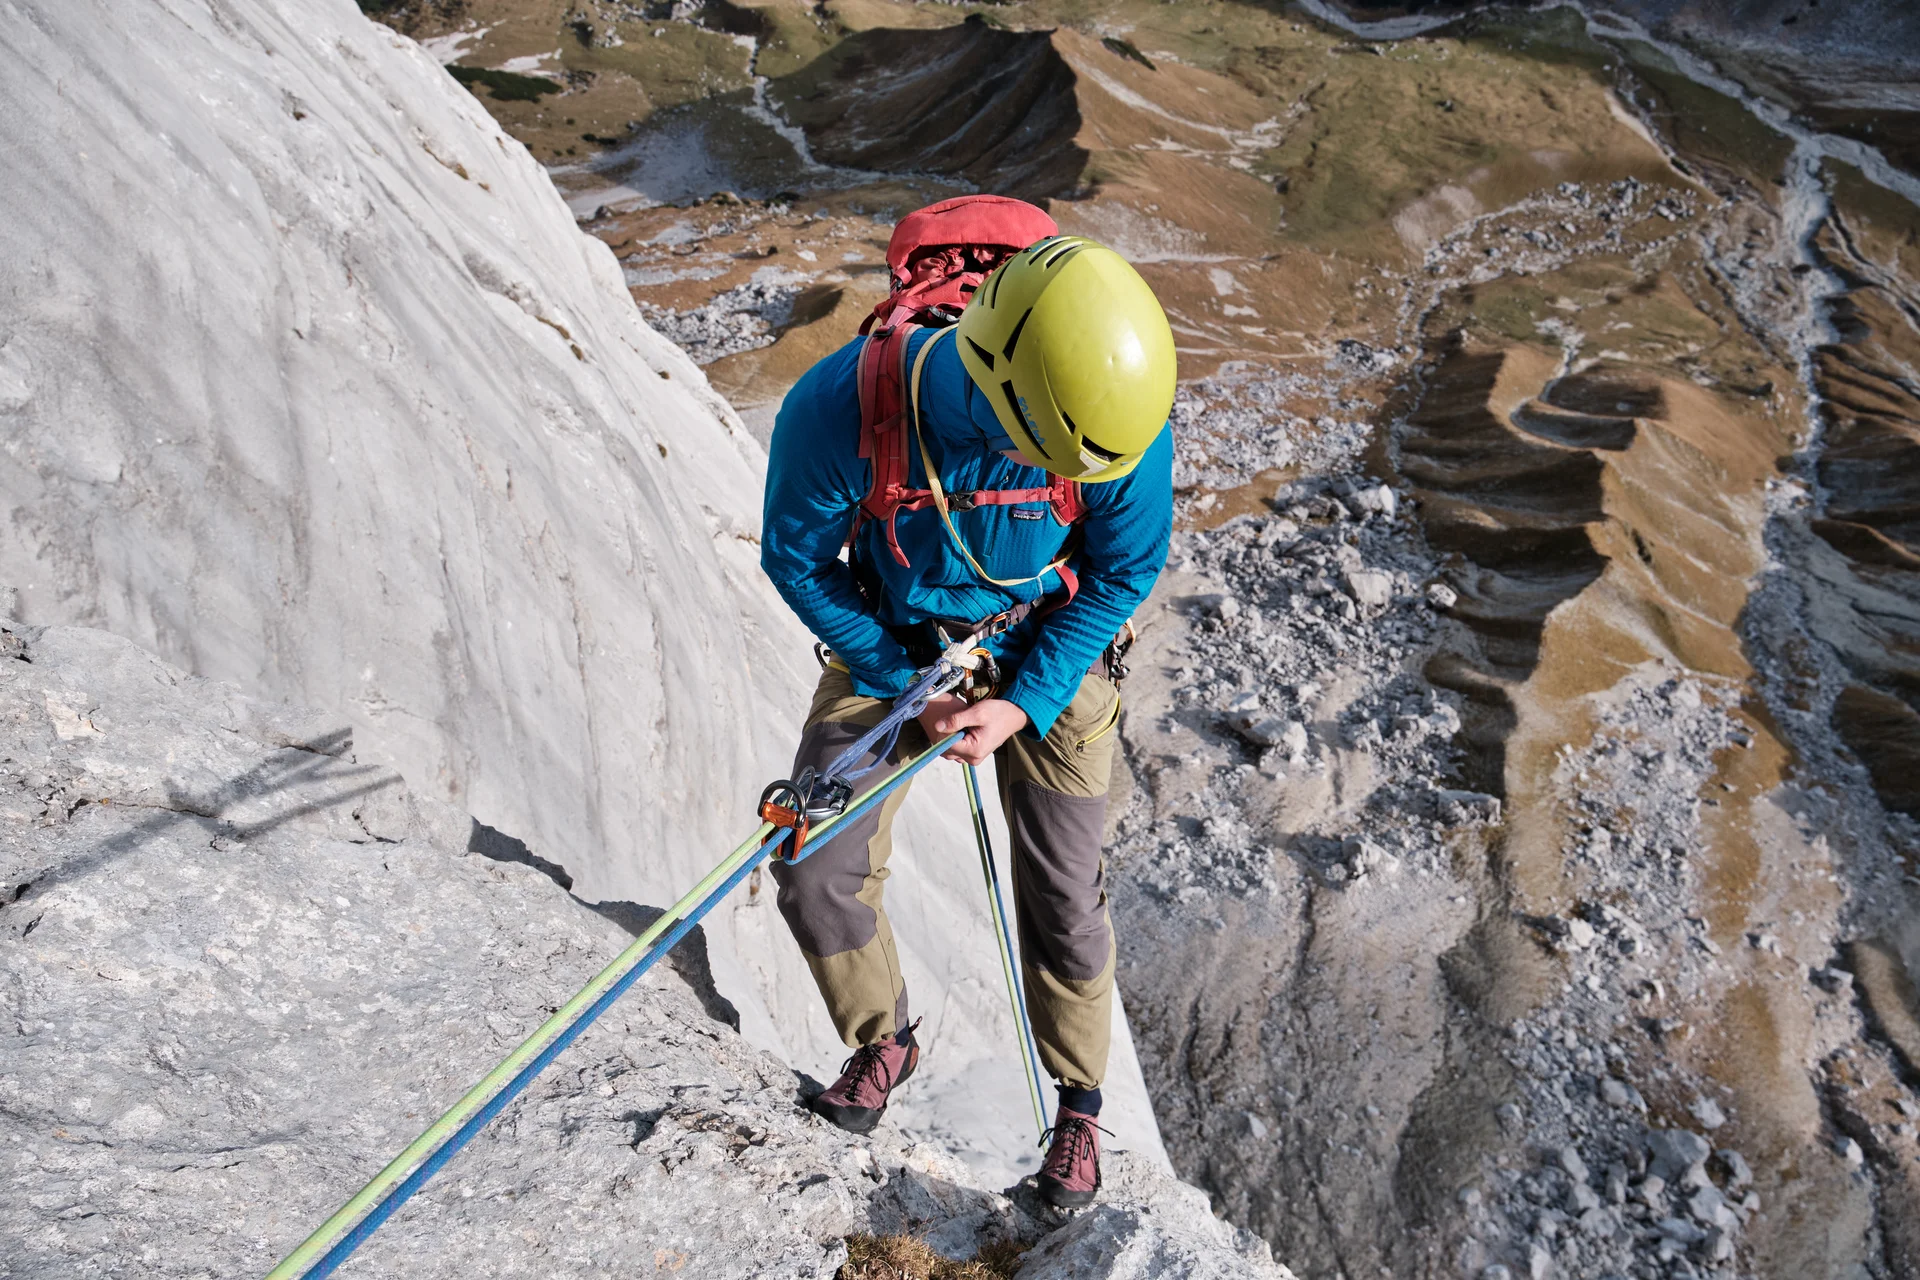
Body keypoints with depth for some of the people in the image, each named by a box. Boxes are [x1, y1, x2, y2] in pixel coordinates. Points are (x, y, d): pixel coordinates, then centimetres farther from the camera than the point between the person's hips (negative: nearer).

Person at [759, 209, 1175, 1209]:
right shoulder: (840, 411, -34)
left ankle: (1078, 1101, 33)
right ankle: (882, 1039, 31)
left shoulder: (1121, 418, -31)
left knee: (1063, 897, 5)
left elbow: (1124, 573, -12)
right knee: (814, 874, 0)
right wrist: (907, 686, -15)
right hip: (893, 643, 1)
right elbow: (796, 558, -14)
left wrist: (1025, 705, -19)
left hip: (1047, 653, 0)